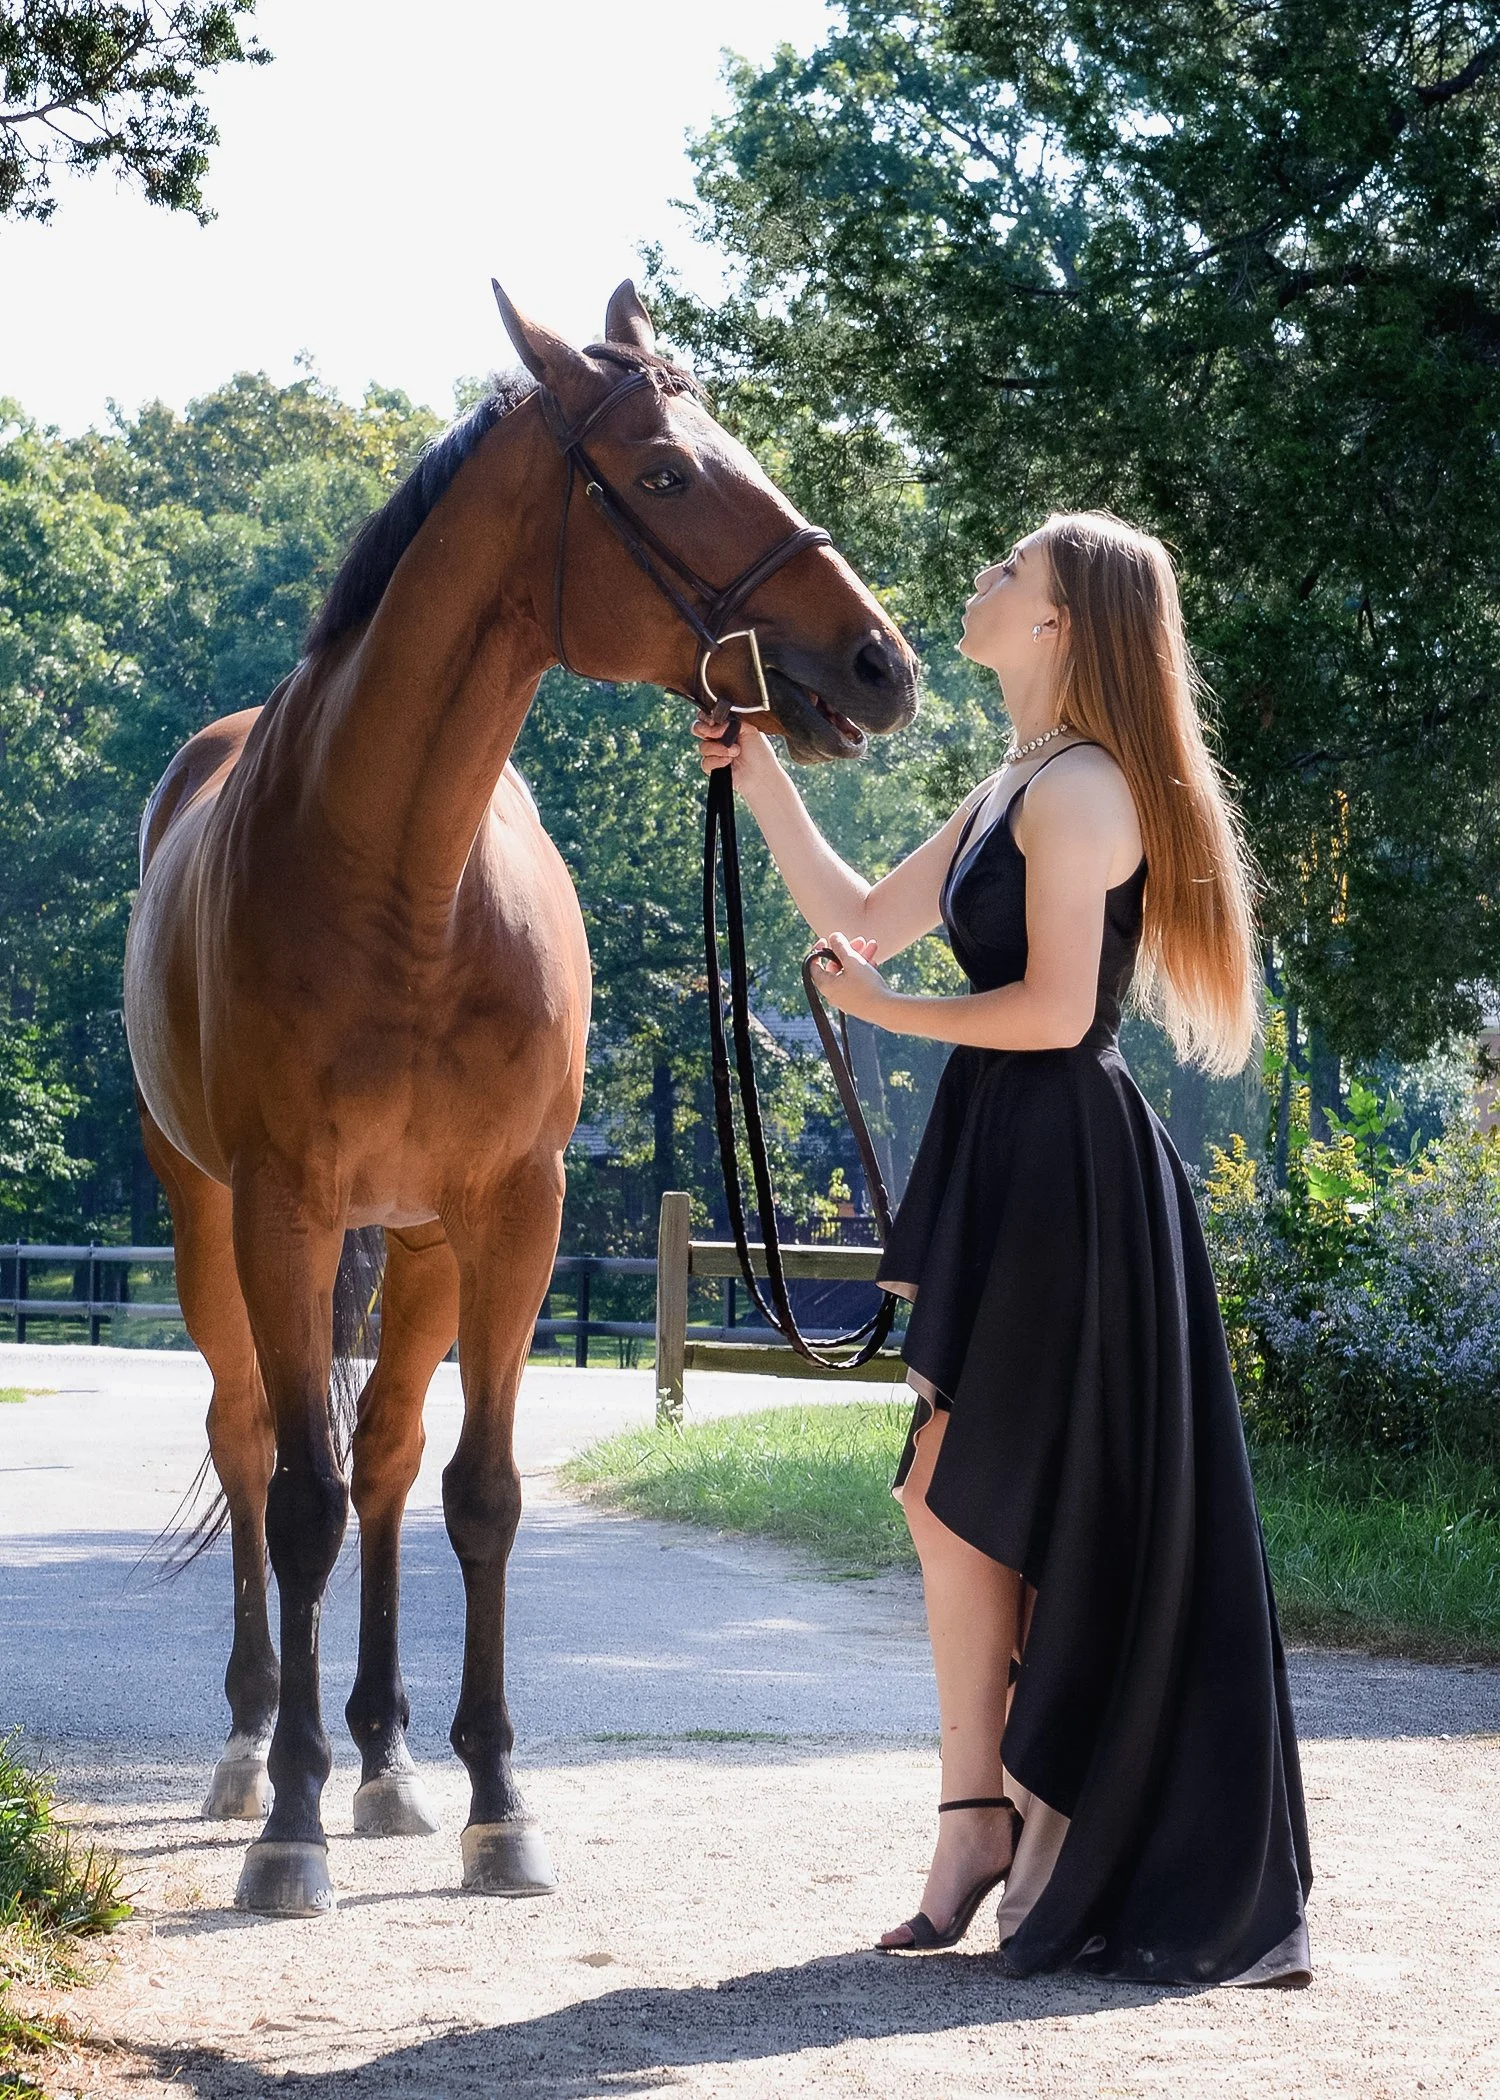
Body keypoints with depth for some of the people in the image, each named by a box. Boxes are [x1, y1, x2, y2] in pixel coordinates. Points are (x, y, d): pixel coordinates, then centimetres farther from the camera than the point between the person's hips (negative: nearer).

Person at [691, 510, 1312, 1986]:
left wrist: (879, 1009, -8)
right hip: (1003, 1168, 10)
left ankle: (1057, 1828, 9)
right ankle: (978, 1825, 15)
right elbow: (859, 918, 22)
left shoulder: (1078, 787, -14)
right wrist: (760, 774, 16)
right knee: (955, 1500, 9)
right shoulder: (1012, 796, 17)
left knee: (1032, 1505, -2)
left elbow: (1054, 1009, -20)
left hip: (1064, 1175, -10)